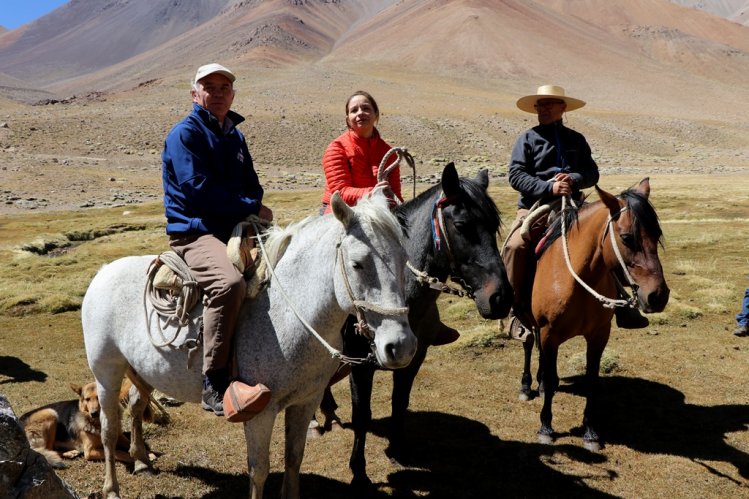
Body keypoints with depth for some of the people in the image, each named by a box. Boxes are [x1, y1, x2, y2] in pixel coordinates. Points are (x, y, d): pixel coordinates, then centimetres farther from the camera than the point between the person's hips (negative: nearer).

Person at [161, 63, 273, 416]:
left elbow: (252, 186, 22)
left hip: (237, 230, 9)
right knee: (230, 282, -37)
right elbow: (200, 190, -16)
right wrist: (252, 208, -12)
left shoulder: (235, 137, 19)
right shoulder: (185, 134, -5)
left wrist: (256, 211, -1)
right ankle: (214, 385, -31)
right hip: (195, 233, -8)